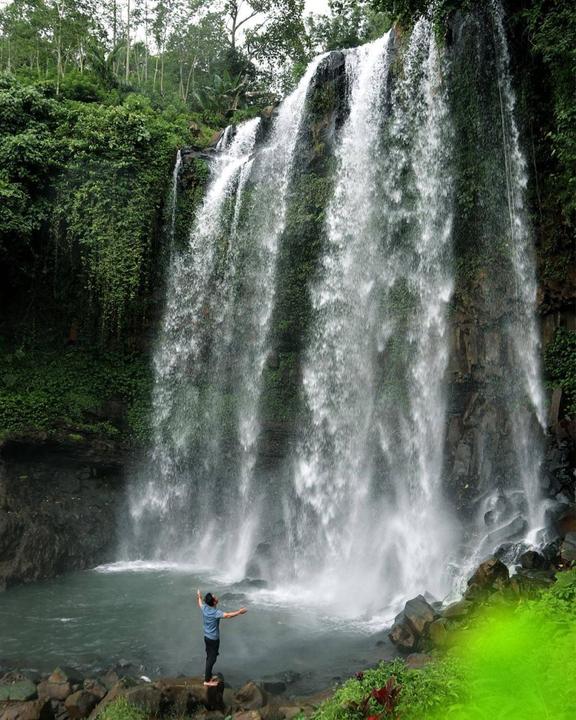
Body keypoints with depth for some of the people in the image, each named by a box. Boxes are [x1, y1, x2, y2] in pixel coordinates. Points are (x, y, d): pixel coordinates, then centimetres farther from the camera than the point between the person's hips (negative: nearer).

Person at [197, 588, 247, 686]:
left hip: (207, 637, 8)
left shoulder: (204, 608, -7)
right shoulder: (215, 612, -30)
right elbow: (227, 615, -41)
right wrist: (239, 612, -37)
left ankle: (208, 675, 37)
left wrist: (199, 597, 37)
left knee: (209, 657, 22)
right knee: (212, 659, 6)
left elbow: (200, 604, 17)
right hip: (213, 639, -8)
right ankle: (207, 680, 16)